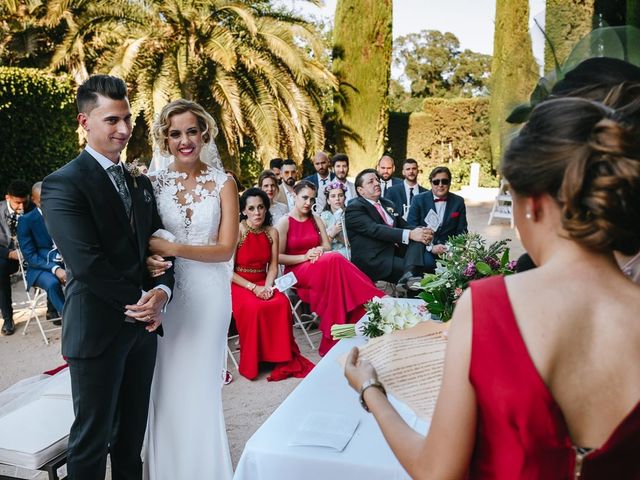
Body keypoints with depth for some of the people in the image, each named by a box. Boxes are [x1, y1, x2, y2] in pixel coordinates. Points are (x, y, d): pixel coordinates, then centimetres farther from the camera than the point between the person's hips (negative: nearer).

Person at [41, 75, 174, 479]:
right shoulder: (64, 183, -11)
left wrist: (162, 291, -10)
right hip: (97, 328, -6)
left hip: (143, 325, 7)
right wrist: (138, 303, -13)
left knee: (133, 431, 18)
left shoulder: (141, 183, 12)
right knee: (93, 436, 8)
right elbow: (86, 263, -19)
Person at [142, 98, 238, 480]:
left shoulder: (223, 183, -2)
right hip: (164, 294, 1)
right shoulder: (154, 183, 2)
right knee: (166, 383, 8)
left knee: (202, 383, 8)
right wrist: (149, 259, -19)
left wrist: (171, 248, -17)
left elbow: (225, 249, -7)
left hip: (207, 295, -1)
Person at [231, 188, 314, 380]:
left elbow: (273, 265, 6)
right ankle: (254, 361, -14)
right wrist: (253, 288, -17)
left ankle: (282, 357, -13)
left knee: (282, 303, -27)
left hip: (263, 283, 4)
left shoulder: (272, 232, 4)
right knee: (255, 308, -34)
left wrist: (267, 286, -13)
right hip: (239, 284, -4)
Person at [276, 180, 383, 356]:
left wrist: (319, 251, -13)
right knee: (334, 260, -35)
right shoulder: (284, 222, -1)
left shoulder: (316, 220, 14)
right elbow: (278, 257, -6)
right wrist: (304, 257, -18)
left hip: (320, 269, 5)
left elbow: (328, 247, 11)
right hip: (296, 272, -5)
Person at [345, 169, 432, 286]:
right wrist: (409, 235, -28)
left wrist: (423, 232, -9)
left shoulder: (387, 204, 23)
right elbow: (375, 229, -19)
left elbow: (404, 226, 16)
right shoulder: (354, 208, -3)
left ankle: (408, 275, -38)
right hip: (373, 261, -8)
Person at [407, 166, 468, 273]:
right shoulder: (419, 200, 2)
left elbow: (461, 231, 10)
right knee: (427, 263, -33)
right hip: (425, 247, -2)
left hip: (449, 248, 2)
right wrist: (430, 247, -15)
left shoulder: (458, 201, 8)